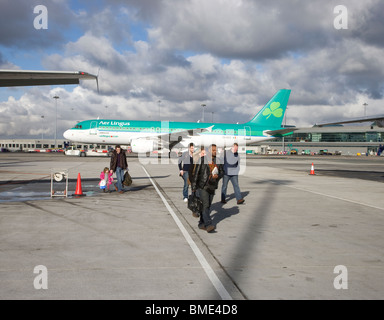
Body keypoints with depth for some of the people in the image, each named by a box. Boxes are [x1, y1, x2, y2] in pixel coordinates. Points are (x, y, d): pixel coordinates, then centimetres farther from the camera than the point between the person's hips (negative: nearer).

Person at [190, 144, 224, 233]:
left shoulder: (218, 161, 9)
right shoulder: (202, 159, -5)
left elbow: (222, 172, 16)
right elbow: (196, 172, -4)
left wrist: (217, 176, -9)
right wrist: (194, 186, -6)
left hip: (212, 187, 5)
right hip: (202, 186, -5)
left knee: (208, 206, 8)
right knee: (205, 205, -13)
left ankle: (202, 224, 18)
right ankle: (208, 225, -17)